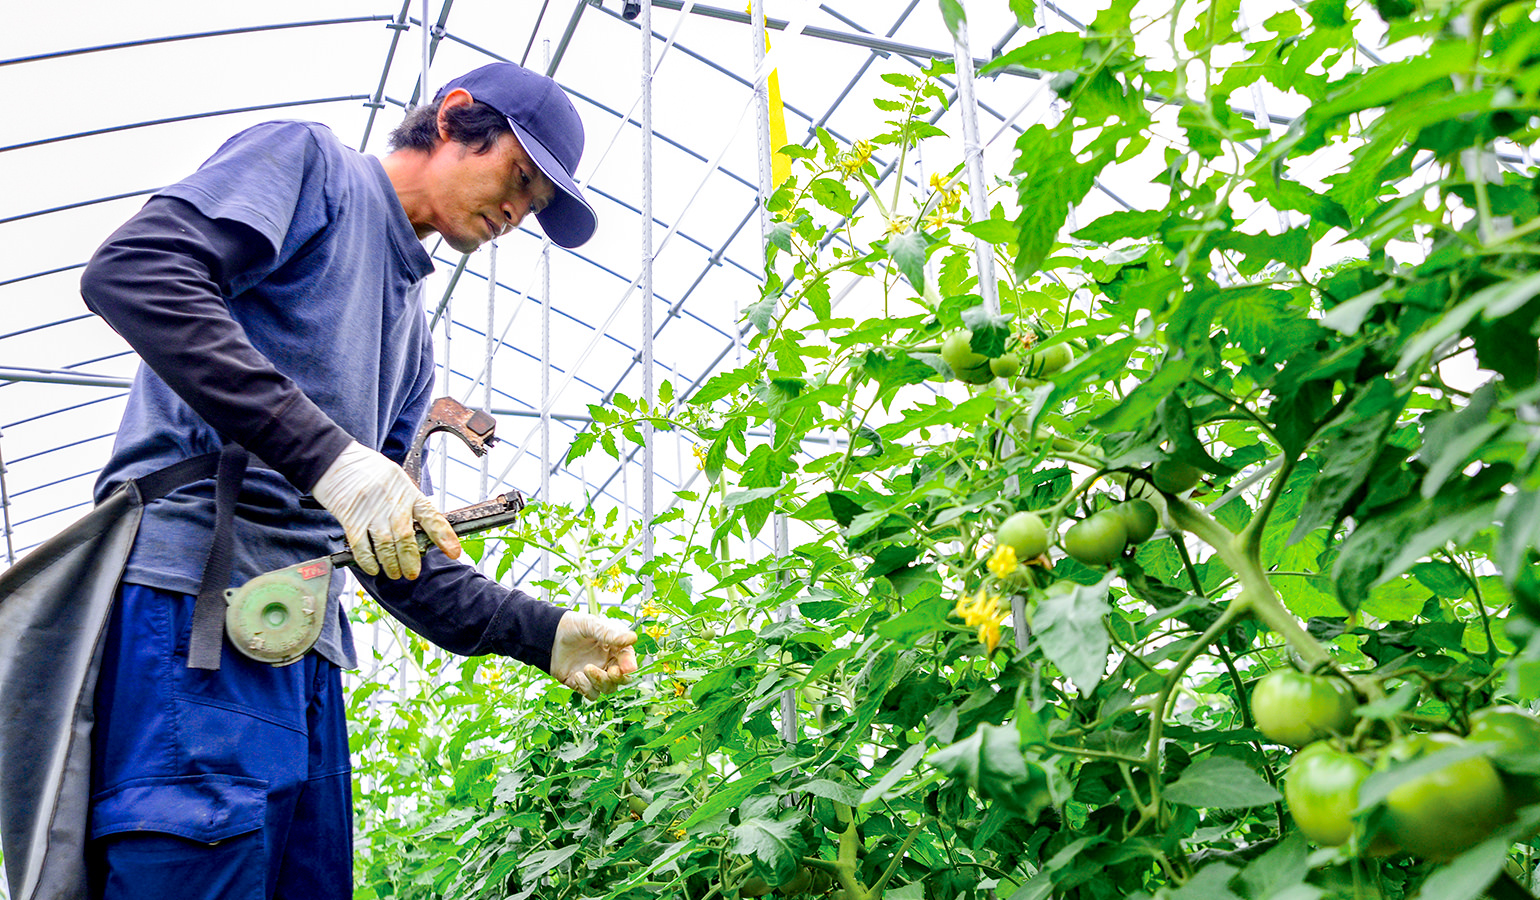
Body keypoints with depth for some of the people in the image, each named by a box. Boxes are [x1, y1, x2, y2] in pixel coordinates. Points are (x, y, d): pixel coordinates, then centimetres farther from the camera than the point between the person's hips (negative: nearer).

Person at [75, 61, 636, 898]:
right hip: (194, 590, -8)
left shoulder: (411, 334, 29)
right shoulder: (312, 159, 7)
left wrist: (543, 633, 14)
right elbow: (132, 271, -12)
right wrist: (327, 453, -20)